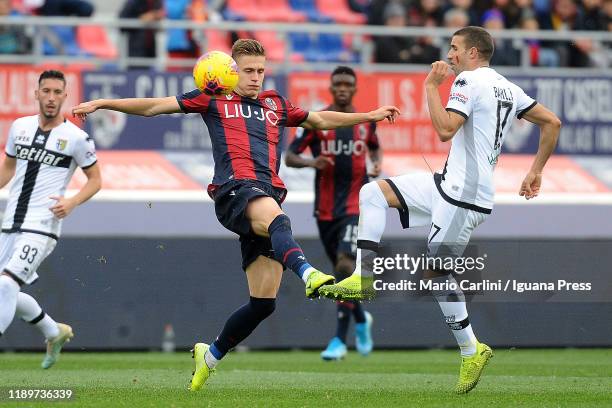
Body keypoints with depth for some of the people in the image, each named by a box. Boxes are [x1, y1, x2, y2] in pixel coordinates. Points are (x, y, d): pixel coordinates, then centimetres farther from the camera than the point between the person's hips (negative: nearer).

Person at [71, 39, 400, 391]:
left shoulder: (276, 105, 27)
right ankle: (308, 273, -72)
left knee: (264, 301, -2)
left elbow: (321, 120, 41)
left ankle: (211, 354, 20)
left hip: (269, 196, 5)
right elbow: (153, 107, 16)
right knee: (276, 217, -41)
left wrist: (370, 115, 38)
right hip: (235, 188, -5)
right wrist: (100, 104, 10)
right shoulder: (214, 100, 15)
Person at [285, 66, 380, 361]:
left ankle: (340, 339, -18)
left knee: (345, 263, -18)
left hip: (355, 205, -1)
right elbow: (289, 157, -1)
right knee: (342, 270, 11)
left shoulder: (366, 121, 6)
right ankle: (361, 320, 40)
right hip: (325, 208, 2)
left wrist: (377, 163, 3)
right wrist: (311, 162, -21)